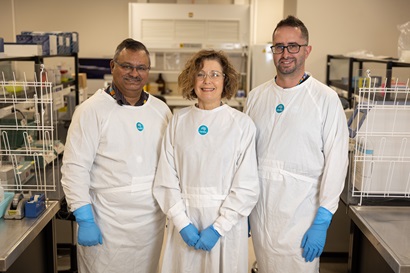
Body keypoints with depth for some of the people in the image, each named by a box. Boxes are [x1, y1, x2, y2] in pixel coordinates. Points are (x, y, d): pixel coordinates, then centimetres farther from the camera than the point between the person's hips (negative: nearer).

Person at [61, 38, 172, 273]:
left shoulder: (161, 110, 5)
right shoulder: (92, 110, -9)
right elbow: (75, 168, -10)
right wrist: (84, 220, -13)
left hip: (153, 220, 5)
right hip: (107, 223, -4)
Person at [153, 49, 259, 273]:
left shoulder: (242, 123, -6)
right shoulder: (178, 120, 1)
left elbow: (246, 185, -7)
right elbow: (166, 178, -1)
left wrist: (218, 227, -11)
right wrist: (182, 223, -8)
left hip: (226, 223, -2)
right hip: (184, 222, 2)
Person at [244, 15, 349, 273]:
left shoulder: (326, 99, -8)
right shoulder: (256, 96, 5)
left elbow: (336, 162, -10)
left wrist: (322, 221, -13)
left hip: (301, 211, -4)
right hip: (259, 207, 4)